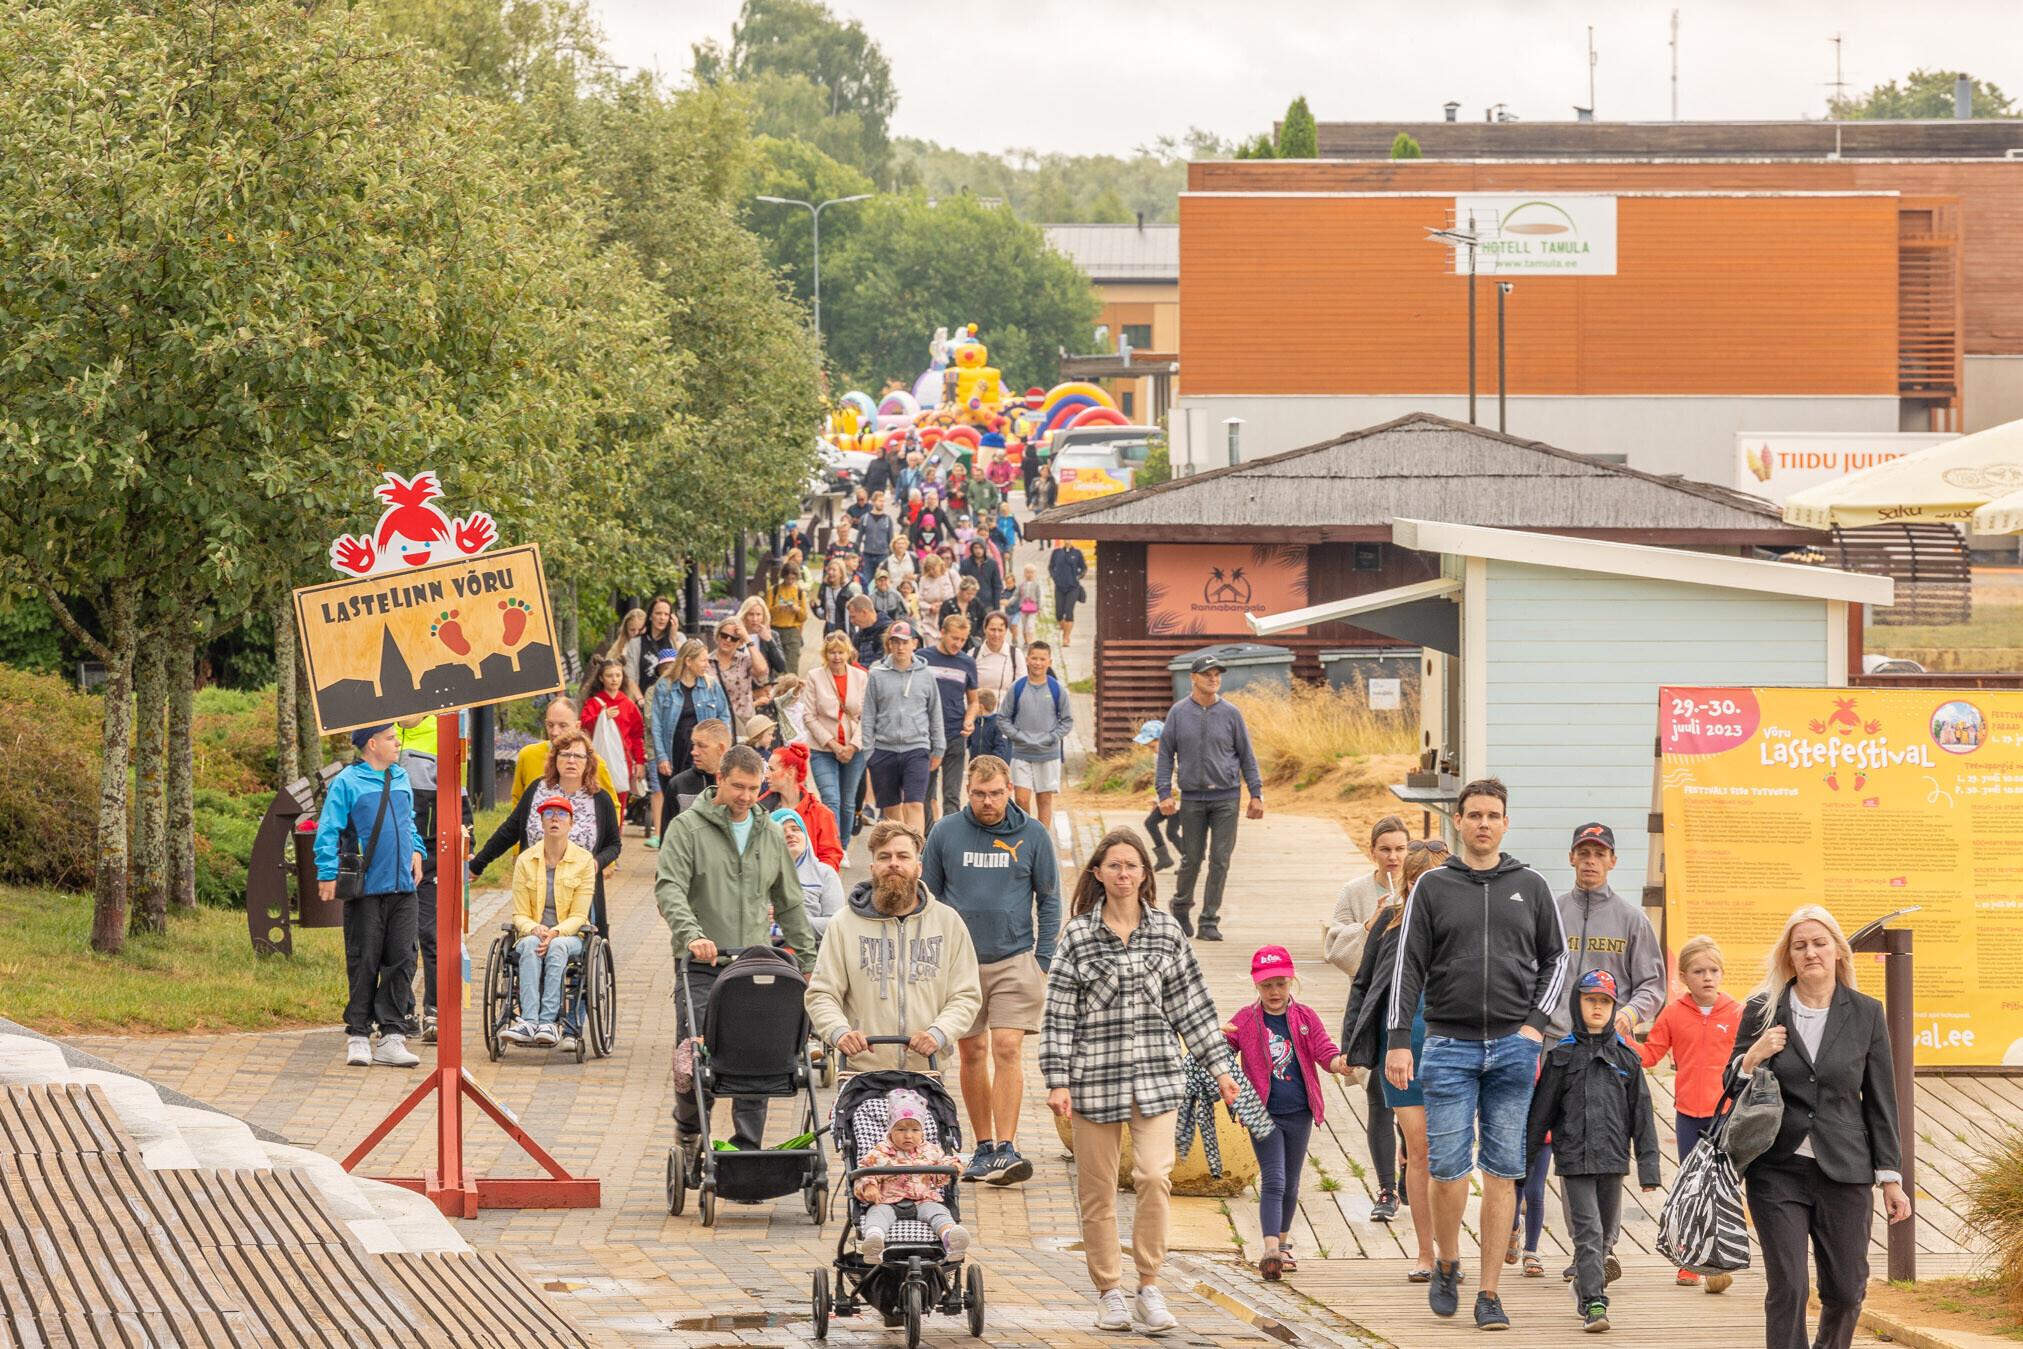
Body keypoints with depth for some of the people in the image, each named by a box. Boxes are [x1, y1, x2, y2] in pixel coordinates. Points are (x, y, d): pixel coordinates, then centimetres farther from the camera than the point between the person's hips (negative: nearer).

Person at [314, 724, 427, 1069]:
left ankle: (392, 1035, 4)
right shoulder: (347, 783, -5)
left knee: (401, 962, 1)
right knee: (364, 963, -2)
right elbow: (328, 831, -7)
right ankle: (358, 1035, 5)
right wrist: (328, 875, -13)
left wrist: (416, 851, 13)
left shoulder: (400, 780, 14)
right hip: (366, 888, -6)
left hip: (402, 888, 6)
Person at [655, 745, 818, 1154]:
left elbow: (790, 903, 21)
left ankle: (749, 1147, 4)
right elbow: (669, 888, -12)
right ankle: (688, 1131, 17)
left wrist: (807, 960, 17)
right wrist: (691, 934, -29)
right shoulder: (688, 828, 0)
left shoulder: (771, 835, 14)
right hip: (701, 965, -3)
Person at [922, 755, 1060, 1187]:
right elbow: (928, 899, 9)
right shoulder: (946, 833, 2)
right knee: (973, 1054, 6)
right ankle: (983, 1147, 14)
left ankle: (1006, 1148, -13)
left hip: (1014, 960, -1)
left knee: (1007, 1050, -11)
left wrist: (1042, 962, 1)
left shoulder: (1033, 835, 1)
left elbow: (1049, 902, 7)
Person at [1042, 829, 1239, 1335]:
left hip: (1156, 1077, 1)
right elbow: (1059, 1013, -1)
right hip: (1095, 1078, -1)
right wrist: (1057, 1081, -7)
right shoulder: (1078, 936, 1)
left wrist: (1219, 1066, 10)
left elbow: (1192, 1004, 12)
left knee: (1154, 1175, -15)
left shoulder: (1167, 932, 7)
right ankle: (1109, 1294, 16)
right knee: (1097, 1191, 3)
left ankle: (1149, 1288, -3)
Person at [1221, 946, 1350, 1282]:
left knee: (1290, 1183, 14)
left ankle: (1283, 1244, 30)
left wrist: (1338, 1062, -27)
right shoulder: (1245, 1021, -1)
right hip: (1264, 1112, -3)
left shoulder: (1306, 1018, 4)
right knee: (1272, 1180, -14)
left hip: (1299, 1113, 3)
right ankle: (1270, 1249, -23)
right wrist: (1219, 1040, -28)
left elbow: (1323, 1049, -4)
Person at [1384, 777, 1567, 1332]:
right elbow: (1409, 967, 2)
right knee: (1448, 1168, -5)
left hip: (1513, 1047, 1)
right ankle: (1446, 1264, 20)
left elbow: (1556, 958, 15)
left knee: (1503, 1171, 0)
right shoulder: (1433, 887, 4)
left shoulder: (1530, 887, 8)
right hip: (1450, 1045, -1)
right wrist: (1399, 1041, -5)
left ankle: (1489, 1292, 4)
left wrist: (1536, 1023, 2)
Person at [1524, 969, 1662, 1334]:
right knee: (1588, 1231, -10)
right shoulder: (1563, 1055, 3)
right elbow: (1541, 1111, 5)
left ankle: (1586, 1286, 33)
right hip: (1574, 1158, -2)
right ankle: (1594, 1303, -11)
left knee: (1607, 1229, 12)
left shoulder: (1626, 1057, 7)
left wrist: (1648, 1165, 2)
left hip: (1612, 1157, 2)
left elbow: (1641, 1115, 7)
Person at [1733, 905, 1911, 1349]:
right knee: (1787, 1288, -9)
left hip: (1843, 1172, 1)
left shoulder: (1866, 1014, 5)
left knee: (1846, 1292, 4)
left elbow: (1881, 1101, 7)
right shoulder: (1762, 1010, 3)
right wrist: (1752, 1057, -12)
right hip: (1778, 1170, -1)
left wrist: (1891, 1178, 5)